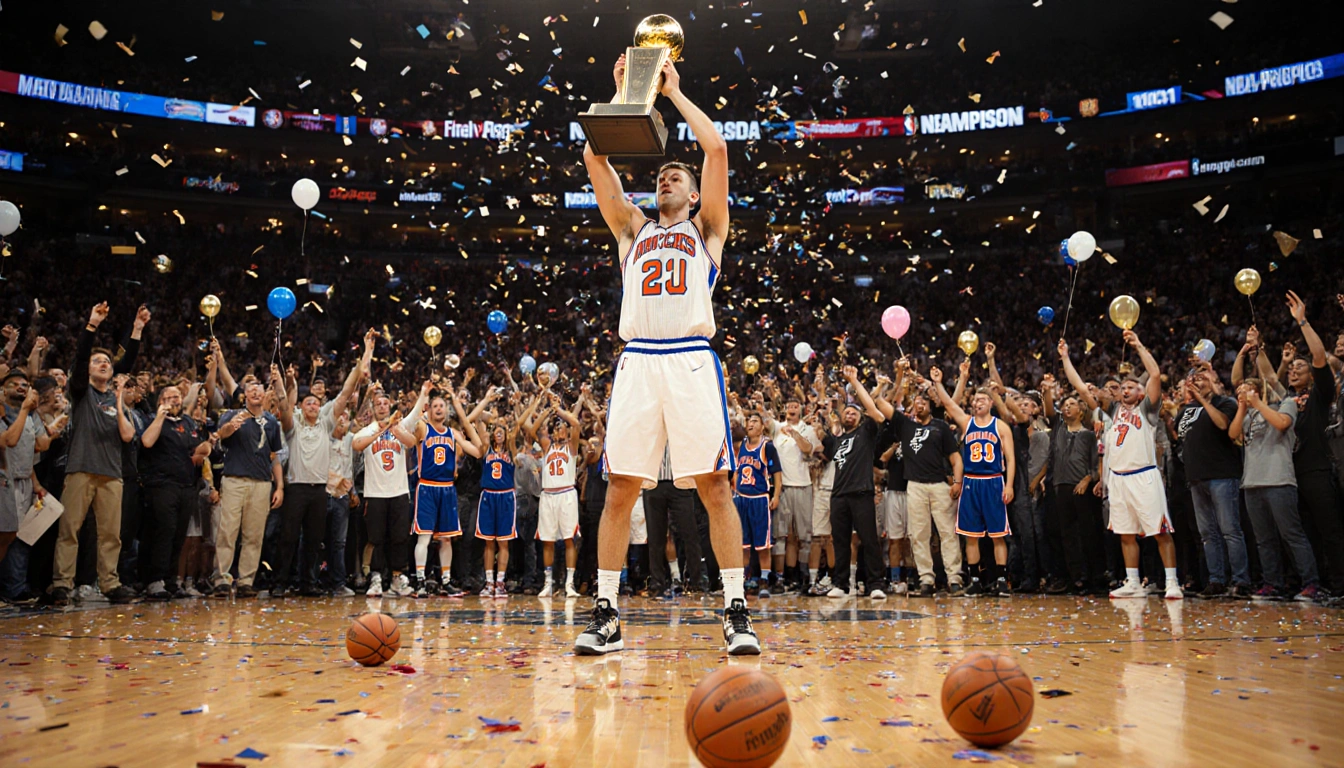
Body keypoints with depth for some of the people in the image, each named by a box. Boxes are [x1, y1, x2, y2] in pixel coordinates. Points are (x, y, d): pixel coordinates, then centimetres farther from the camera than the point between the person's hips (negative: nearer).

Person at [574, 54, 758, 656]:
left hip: (692, 360, -2)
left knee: (714, 486, -5)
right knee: (620, 488, -1)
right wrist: (624, 92, 17)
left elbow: (717, 149, 6)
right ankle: (605, 615, 6)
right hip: (638, 360, 3)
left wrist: (674, 91, 15)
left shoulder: (706, 230, 18)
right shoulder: (633, 230, 25)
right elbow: (594, 158, 16)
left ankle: (736, 611, 1)